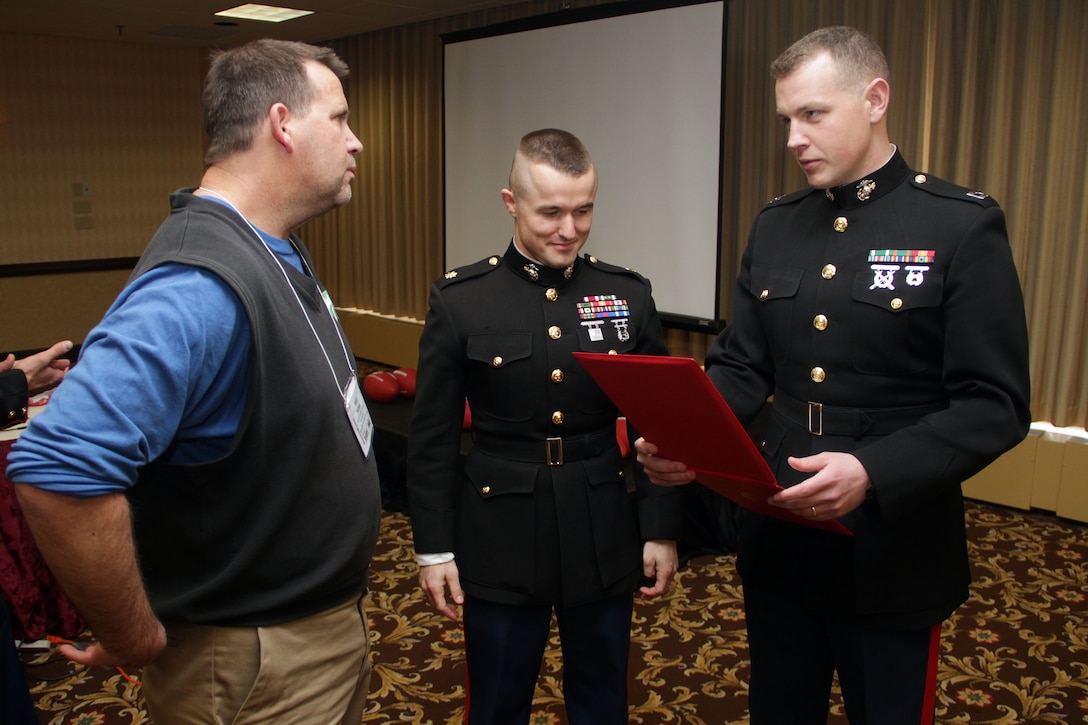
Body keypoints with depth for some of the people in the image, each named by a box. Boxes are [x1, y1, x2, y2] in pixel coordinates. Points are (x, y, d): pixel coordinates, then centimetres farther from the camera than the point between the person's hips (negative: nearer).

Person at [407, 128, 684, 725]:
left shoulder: (628, 294, 0)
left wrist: (661, 530, 2)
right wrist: (433, 547, -2)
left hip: (605, 538, 2)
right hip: (501, 541, -1)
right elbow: (432, 437, -2)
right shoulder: (459, 300, -6)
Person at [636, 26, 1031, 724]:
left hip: (894, 559, -4)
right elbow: (741, 366, 6)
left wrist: (872, 473, -29)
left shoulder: (964, 226, -10)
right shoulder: (775, 226, 5)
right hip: (778, 544, 5)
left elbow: (996, 405, -14)